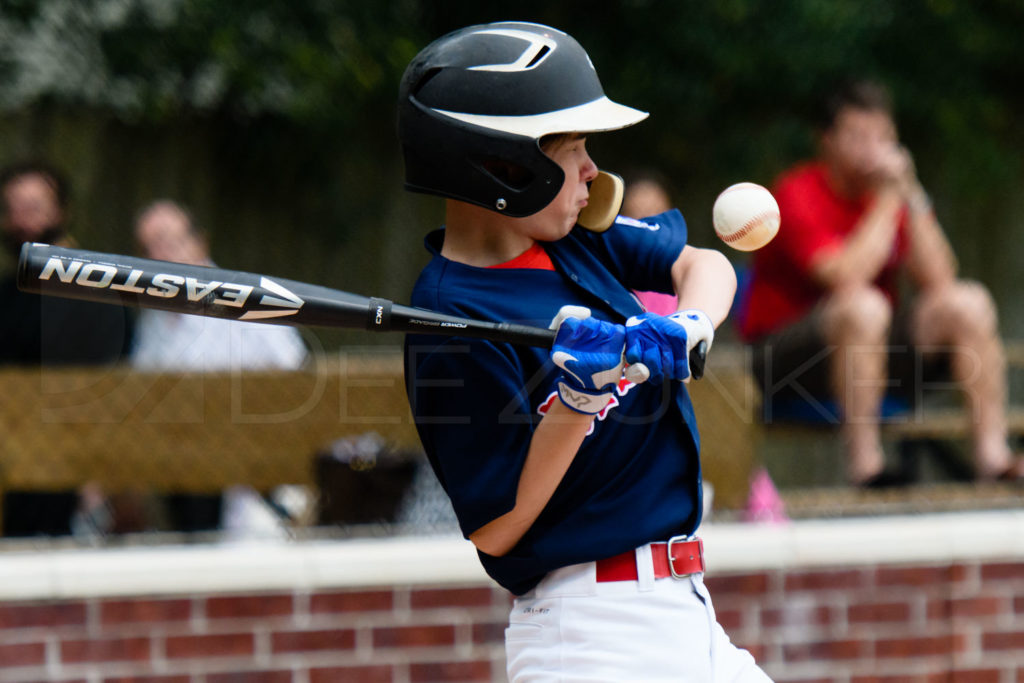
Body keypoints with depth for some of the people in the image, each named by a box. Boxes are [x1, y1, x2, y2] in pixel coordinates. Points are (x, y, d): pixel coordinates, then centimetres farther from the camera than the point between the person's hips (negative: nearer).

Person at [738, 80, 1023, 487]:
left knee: (968, 302, -11)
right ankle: (864, 464, -34)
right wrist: (887, 201, -20)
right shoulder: (798, 194, -13)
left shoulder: (890, 192, 6)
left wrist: (912, 197, -13)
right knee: (864, 305, -36)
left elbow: (939, 280, -7)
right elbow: (847, 277, -28)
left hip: (872, 346, 7)